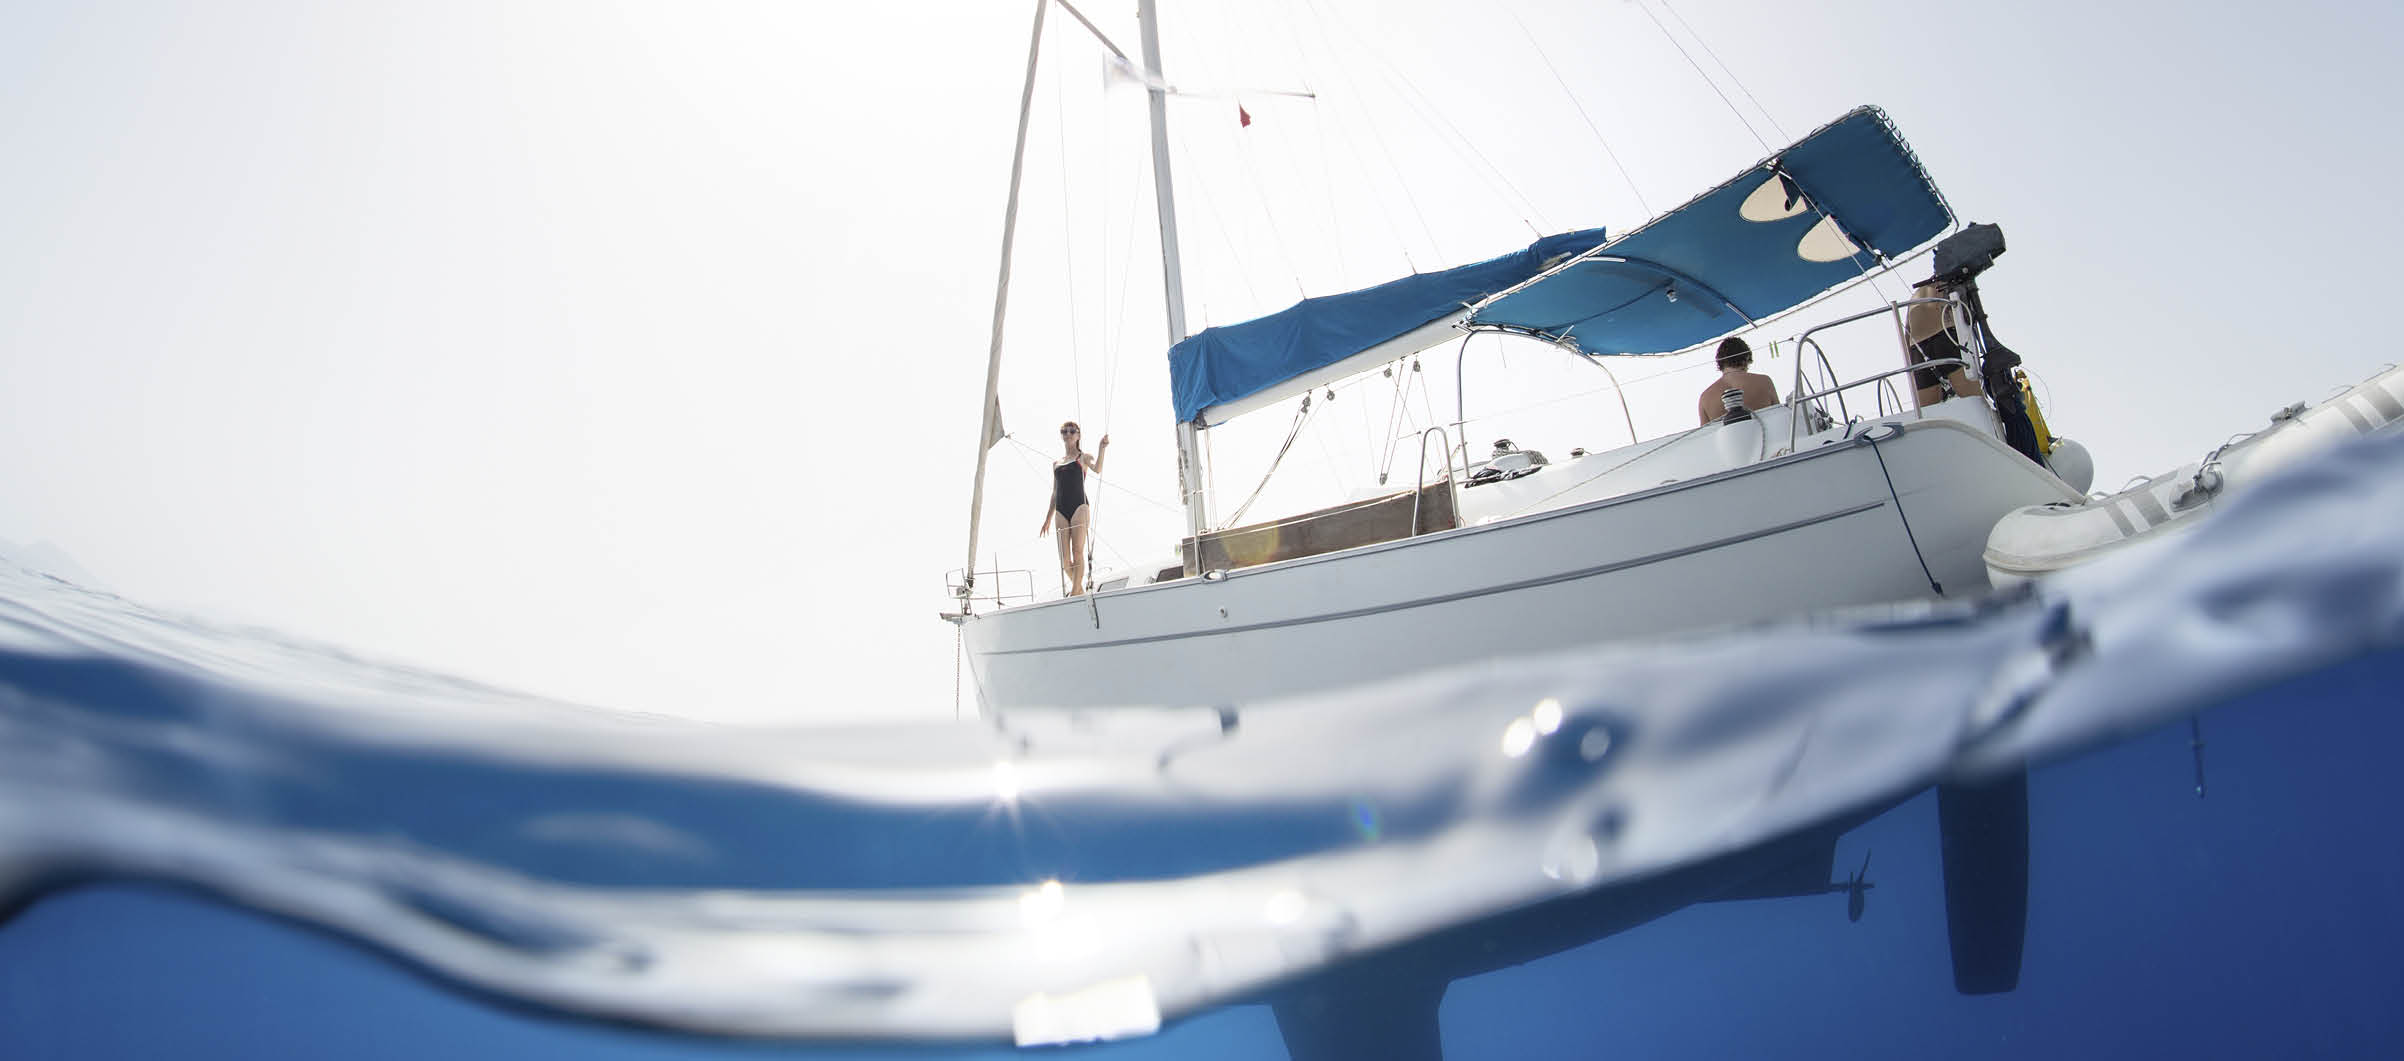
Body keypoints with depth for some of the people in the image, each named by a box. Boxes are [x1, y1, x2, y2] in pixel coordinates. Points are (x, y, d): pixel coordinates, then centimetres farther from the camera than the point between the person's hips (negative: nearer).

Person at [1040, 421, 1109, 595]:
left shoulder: (1083, 457, 8)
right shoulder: (1056, 463, 21)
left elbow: (1097, 469, -15)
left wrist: (1102, 448, -28)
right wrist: (1048, 519, 18)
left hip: (1079, 508, -5)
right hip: (1061, 511, 5)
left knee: (1077, 552, -13)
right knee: (1064, 558, -3)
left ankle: (1075, 593, -15)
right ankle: (1080, 590, 11)